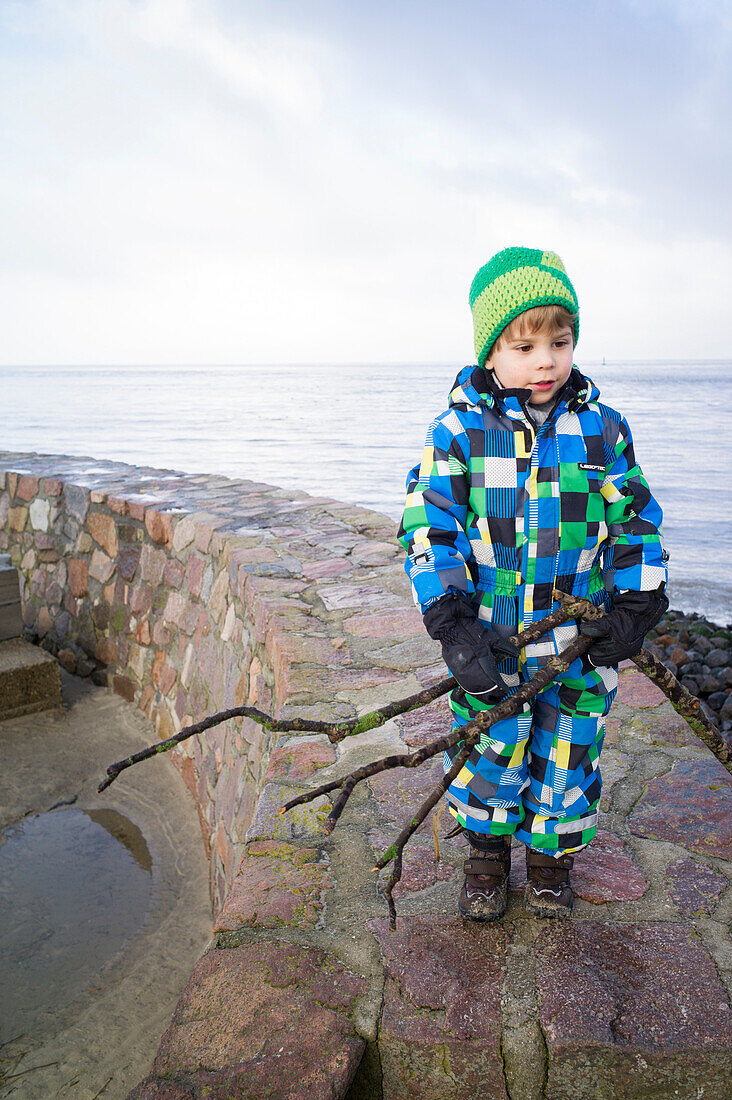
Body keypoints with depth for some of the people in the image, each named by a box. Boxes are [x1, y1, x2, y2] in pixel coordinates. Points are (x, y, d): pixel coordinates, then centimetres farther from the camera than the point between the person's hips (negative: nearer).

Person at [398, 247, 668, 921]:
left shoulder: (602, 429, -1)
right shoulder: (458, 431, -7)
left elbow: (636, 521, 6)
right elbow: (427, 529, -10)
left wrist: (635, 610, -3)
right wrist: (453, 628, -18)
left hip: (581, 639, 2)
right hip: (489, 641, -1)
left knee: (568, 756, 15)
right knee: (489, 754, 11)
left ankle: (552, 853, 42)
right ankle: (487, 848, 40)